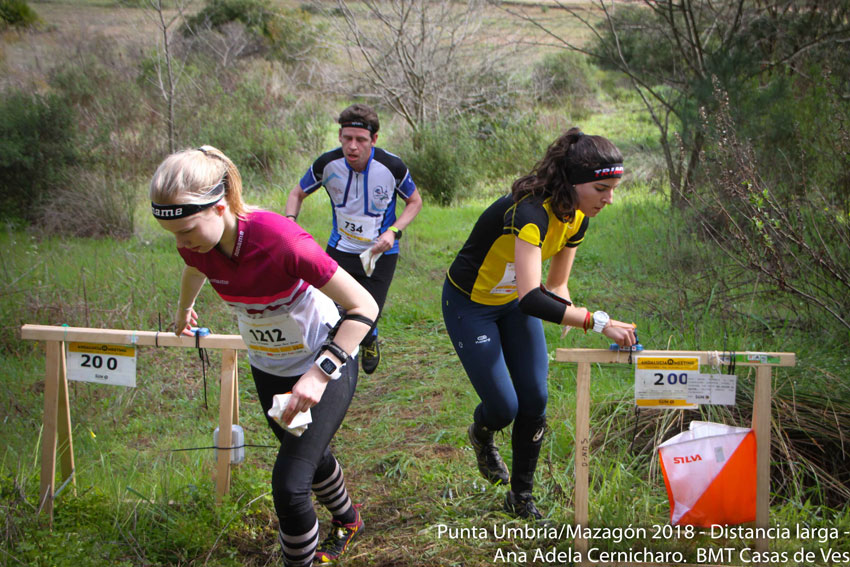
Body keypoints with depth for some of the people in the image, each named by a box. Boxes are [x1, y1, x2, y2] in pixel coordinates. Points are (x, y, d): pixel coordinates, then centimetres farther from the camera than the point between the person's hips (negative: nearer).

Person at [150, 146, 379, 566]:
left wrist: (319, 374, -39)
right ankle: (347, 520, 56)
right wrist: (184, 309, 29)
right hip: (267, 367, 6)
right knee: (309, 456, 27)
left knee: (289, 483, -16)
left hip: (325, 361, -6)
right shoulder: (196, 244, -19)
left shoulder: (282, 241, -38)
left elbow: (363, 307, -31)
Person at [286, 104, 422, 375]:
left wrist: (393, 231, -17)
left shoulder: (392, 166, -19)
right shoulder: (328, 163, -15)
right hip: (340, 250, 1)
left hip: (380, 254, -1)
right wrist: (290, 219, -17)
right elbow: (298, 193, 3)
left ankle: (369, 341, 35)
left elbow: (414, 201, -1)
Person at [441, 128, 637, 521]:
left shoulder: (577, 220, -11)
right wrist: (597, 321, -52)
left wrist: (566, 310, -20)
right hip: (470, 305, -7)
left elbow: (555, 285, 2)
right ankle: (482, 434, 31)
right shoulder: (530, 212, -38)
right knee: (504, 407, -7)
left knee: (535, 401, 2)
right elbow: (530, 299, -49)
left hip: (514, 303, 7)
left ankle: (521, 496, 19)